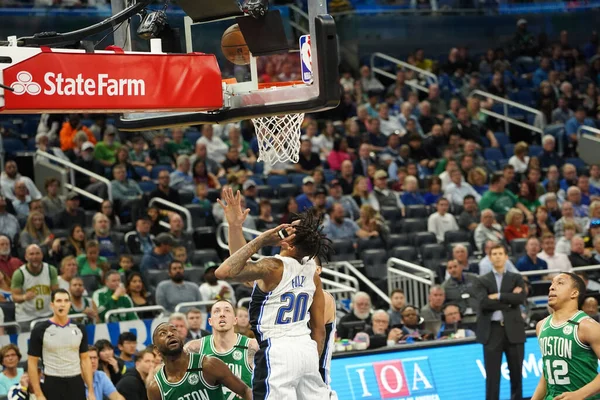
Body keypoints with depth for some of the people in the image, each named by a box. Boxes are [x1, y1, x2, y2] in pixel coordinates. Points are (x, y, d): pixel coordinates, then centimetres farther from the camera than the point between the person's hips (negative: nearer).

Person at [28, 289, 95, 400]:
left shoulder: (79, 329, 6)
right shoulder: (40, 330, -6)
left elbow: (85, 359, 11)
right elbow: (32, 363, -4)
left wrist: (91, 391, 5)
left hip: (76, 384, 3)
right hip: (52, 385, -3)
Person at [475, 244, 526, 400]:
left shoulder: (516, 278, 11)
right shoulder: (483, 280, 7)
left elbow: (521, 298, -8)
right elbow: (484, 302, -10)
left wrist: (498, 296, -10)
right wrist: (508, 301, -10)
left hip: (513, 329, 1)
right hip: (492, 330, -1)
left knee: (516, 372, 6)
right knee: (492, 374, -2)